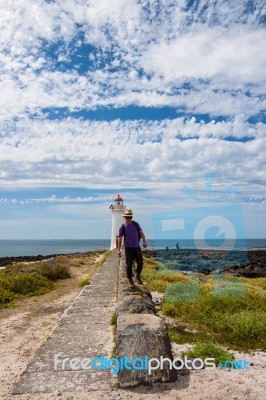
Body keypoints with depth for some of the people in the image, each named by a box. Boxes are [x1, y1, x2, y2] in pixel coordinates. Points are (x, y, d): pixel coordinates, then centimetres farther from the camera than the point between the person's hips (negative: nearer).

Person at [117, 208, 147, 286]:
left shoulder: (136, 224, 5)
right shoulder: (123, 227, -2)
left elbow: (141, 232, 11)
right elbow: (120, 238, 0)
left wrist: (144, 241, -1)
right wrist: (119, 250, -2)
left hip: (137, 247, 2)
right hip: (128, 248, -2)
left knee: (140, 263, 0)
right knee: (129, 265, 0)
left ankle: (138, 276, 24)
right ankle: (130, 280, 16)